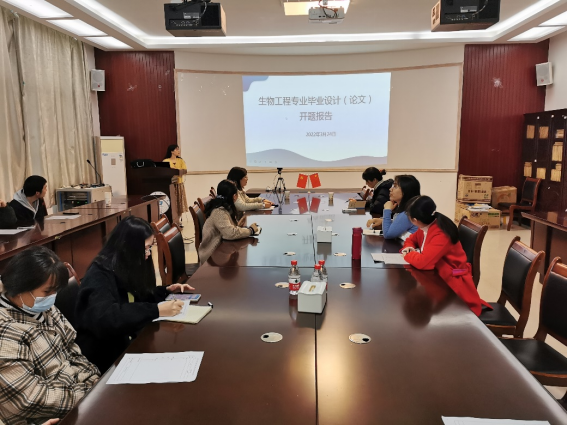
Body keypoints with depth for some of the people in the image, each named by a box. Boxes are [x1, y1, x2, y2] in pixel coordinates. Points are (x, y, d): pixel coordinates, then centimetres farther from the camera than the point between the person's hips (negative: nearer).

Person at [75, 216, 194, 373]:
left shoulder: (127, 267, 4)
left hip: (128, 341, 8)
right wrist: (156, 310, -38)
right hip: (106, 354, -8)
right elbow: (105, 318, -36)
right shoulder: (100, 275, -20)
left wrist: (167, 291, 7)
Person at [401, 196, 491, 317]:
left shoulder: (441, 235, -27)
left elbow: (422, 262, -35)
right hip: (438, 277, 7)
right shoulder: (426, 228, -1)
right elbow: (411, 239, 19)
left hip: (453, 283, -7)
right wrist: (409, 248, -3)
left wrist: (407, 255, -15)